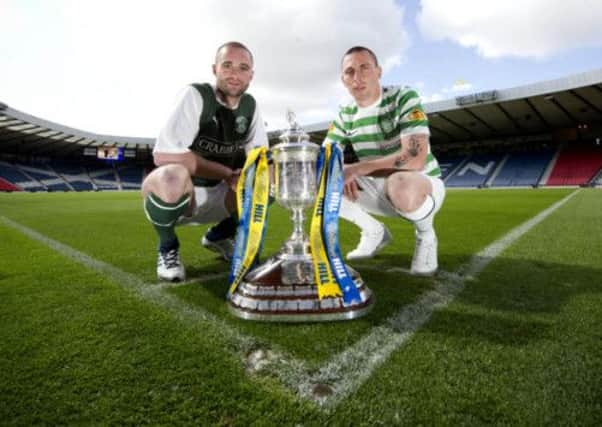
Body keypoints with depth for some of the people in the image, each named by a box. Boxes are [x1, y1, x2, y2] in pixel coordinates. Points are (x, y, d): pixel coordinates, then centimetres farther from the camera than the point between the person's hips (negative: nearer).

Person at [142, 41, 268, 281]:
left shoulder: (250, 105, 1)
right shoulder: (196, 95, -17)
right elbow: (163, 155, -27)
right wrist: (227, 173, -24)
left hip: (217, 196, 6)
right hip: (179, 193, -6)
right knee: (172, 177, -39)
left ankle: (219, 235, 13)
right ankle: (167, 248, -6)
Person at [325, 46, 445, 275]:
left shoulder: (404, 98, -17)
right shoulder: (345, 116, 1)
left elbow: (414, 159, -31)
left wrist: (357, 169, -30)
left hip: (423, 184, -5)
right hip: (379, 190, 6)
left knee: (400, 185, -42)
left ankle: (426, 234, -6)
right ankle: (374, 232, 8)